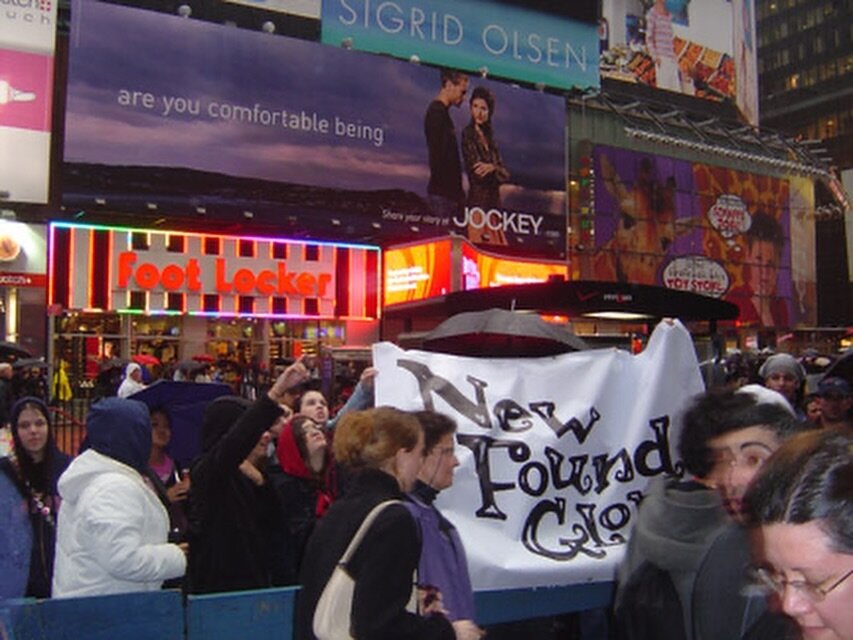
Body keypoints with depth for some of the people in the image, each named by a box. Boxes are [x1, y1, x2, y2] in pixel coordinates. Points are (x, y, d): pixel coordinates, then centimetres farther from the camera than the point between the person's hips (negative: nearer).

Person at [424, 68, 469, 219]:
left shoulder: (441, 112, 18)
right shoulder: (437, 112, -11)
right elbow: (438, 157, -18)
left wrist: (458, 192, 15)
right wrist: (455, 192, -17)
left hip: (448, 191, 9)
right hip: (442, 193, -9)